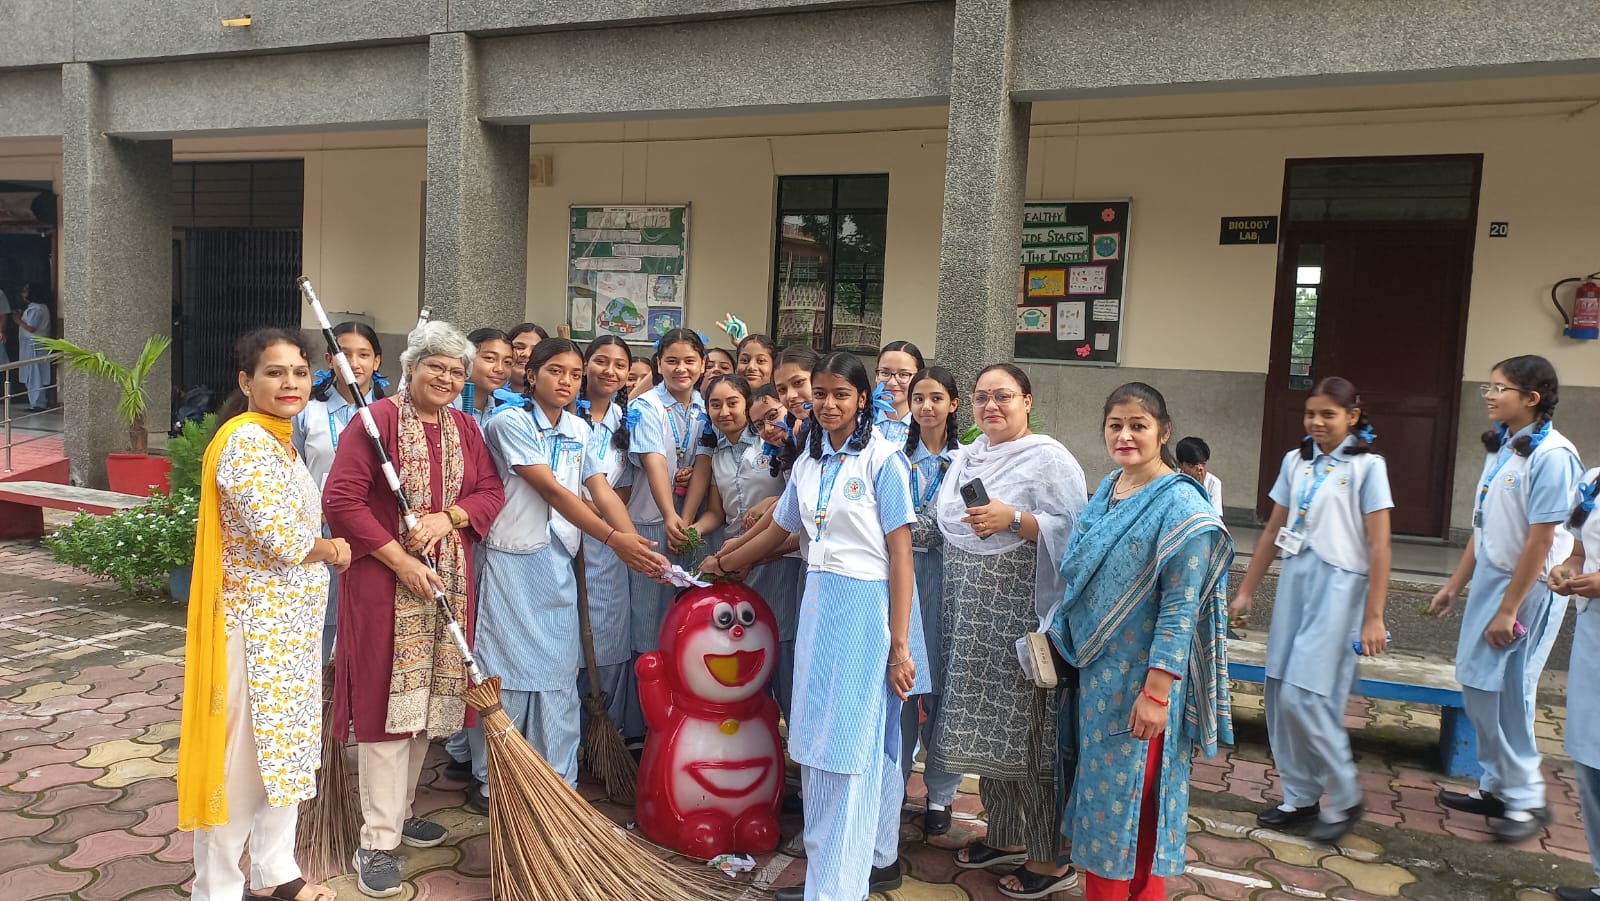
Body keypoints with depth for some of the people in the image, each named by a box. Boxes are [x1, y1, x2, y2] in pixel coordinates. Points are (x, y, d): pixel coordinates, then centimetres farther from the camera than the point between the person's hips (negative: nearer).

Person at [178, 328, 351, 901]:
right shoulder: (245, 441, -18)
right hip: (255, 626, -10)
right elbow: (278, 537, -23)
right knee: (243, 759, 2)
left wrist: (321, 550, -2)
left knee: (285, 747, 17)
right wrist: (329, 550, -5)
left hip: (292, 624, 10)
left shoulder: (280, 441, 11)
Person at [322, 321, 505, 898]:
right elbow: (341, 499, -14)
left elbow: (491, 491, 8)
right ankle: (377, 841, 7)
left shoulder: (464, 428, 11)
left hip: (448, 580, 6)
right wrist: (400, 559, -16)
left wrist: (448, 516, -12)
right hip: (383, 581, -6)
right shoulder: (378, 419, -9)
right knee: (386, 700, -2)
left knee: (427, 698, 13)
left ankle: (399, 810, 31)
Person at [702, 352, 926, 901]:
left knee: (849, 747, -4)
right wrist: (721, 563, 35)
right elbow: (779, 531, 24)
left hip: (866, 606, -7)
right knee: (817, 742, 12)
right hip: (819, 601, 7)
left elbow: (901, 555, -11)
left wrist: (900, 646, -14)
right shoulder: (809, 461, 12)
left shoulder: (883, 459, -8)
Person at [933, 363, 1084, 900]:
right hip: (972, 615, 7)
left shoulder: (1049, 458, -9)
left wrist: (1014, 519, -25)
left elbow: (1073, 530, -17)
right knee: (986, 727, 14)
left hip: (1020, 614, -7)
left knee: (1024, 729, -2)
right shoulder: (967, 457, 14)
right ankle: (1005, 836, 31)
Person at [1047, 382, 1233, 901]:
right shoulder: (1107, 490, 6)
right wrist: (1059, 632, 15)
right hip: (1095, 668, 7)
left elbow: (1181, 608, -19)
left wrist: (1157, 690, -22)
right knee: (1097, 785, 17)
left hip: (1139, 679, -7)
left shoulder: (1180, 506, -16)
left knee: (1129, 794, 5)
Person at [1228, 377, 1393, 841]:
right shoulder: (1295, 461, 10)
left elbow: (1379, 546, -9)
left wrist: (1373, 616, -13)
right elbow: (1273, 531, 14)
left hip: (1337, 589, -6)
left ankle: (1344, 799, 11)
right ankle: (1300, 797, 21)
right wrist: (1245, 591, 14)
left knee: (1305, 696, -10)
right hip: (1294, 582, 6)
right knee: (1280, 695, 6)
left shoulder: (1366, 466, -5)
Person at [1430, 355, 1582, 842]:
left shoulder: (1551, 455, -18)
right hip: (1489, 580, 8)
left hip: (1528, 590, -8)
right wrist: (1454, 585, 14)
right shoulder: (1501, 449, 8)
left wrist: (1509, 610, -17)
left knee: (1507, 694, -1)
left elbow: (1540, 541, -19)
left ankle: (1526, 800, 16)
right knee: (1478, 688, 13)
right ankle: (1497, 787, 27)